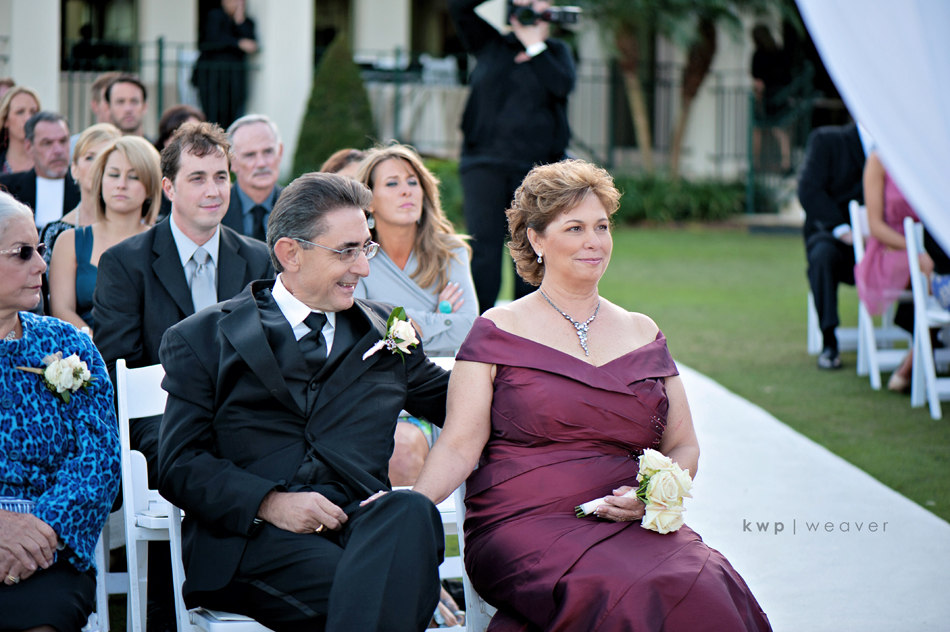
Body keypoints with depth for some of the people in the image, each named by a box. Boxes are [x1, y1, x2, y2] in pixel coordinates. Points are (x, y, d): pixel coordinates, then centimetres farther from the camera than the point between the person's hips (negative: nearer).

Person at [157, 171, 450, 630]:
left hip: (364, 521, 4)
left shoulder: (384, 333, 25)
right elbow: (180, 465, 4)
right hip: (253, 539, -4)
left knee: (412, 512, -35)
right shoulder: (203, 339, 13)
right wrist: (268, 502, -12)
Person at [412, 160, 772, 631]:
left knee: (708, 587, -30)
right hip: (524, 528, -3)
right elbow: (460, 446, -1)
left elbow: (683, 446, 20)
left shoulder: (643, 335, 20)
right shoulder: (500, 331, 8)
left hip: (635, 527, 4)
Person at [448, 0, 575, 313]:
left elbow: (562, 85, -6)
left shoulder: (556, 51, 13)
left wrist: (534, 46, -4)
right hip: (485, 162, -1)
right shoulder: (490, 45, 13)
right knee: (483, 246, -9)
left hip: (535, 167, 1)